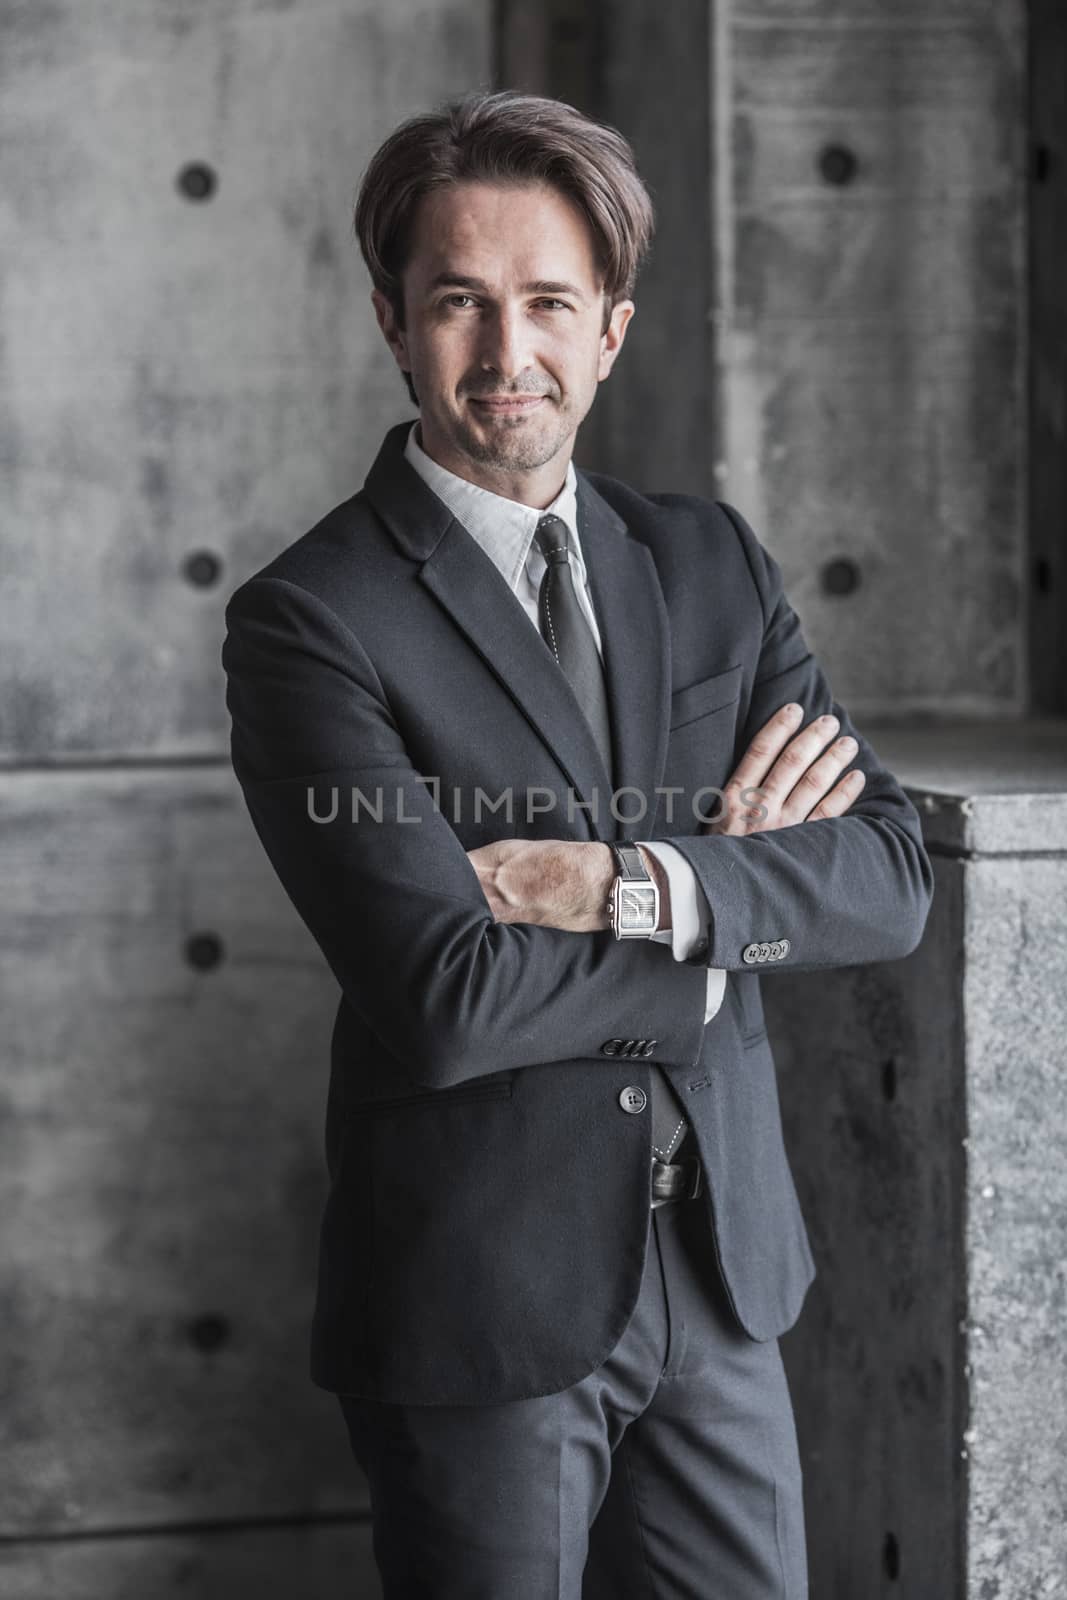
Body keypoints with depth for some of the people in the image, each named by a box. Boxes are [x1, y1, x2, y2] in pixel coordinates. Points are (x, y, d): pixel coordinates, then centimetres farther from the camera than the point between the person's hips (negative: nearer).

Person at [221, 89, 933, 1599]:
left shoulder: (712, 564, 7)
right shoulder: (309, 619, -11)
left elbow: (891, 878, -1)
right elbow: (445, 1000, -20)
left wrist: (635, 884, -18)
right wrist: (737, 885, -10)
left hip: (722, 1267, 5)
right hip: (480, 1296, -5)